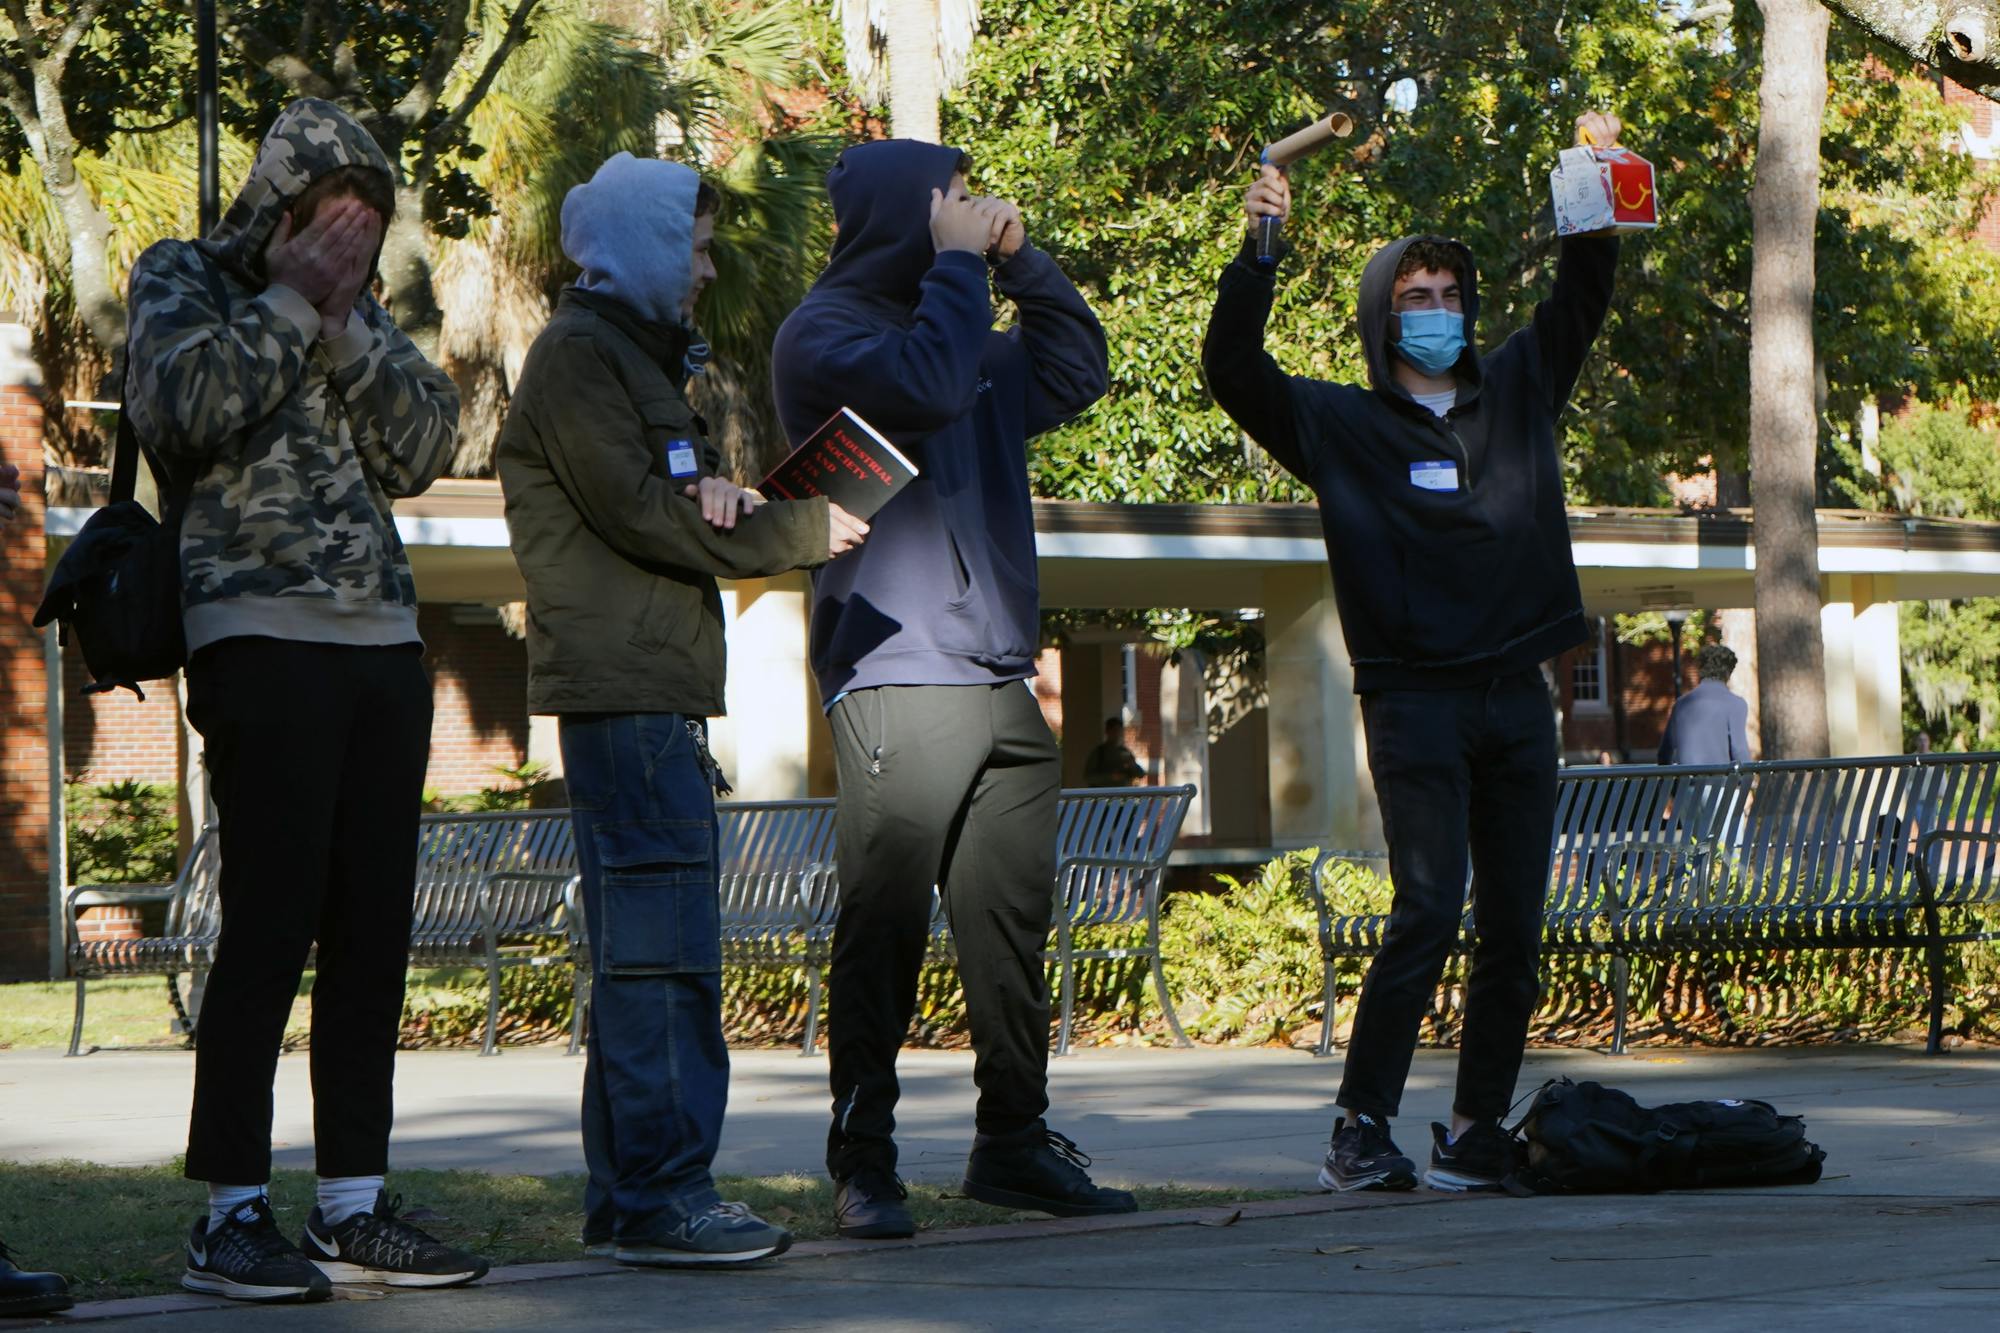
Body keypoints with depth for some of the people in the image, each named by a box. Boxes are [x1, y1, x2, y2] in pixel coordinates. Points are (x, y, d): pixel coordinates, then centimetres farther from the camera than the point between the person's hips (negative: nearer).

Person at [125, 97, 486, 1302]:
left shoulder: (359, 313, 20)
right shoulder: (183, 280, 5)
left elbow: (424, 448, 6)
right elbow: (181, 408, -14)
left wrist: (345, 323, -3)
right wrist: (292, 303, -8)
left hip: (385, 643, 6)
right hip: (262, 636, -6)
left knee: (374, 930, 4)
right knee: (271, 922, -11)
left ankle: (354, 1206, 9)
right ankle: (232, 1214, -8)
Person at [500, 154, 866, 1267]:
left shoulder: (638, 354, 25)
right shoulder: (579, 355, -7)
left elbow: (684, 516, 20)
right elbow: (643, 516, -15)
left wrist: (719, 493, -5)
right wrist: (802, 533, -7)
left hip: (657, 690, 10)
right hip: (622, 686, -10)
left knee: (646, 945, 11)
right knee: (662, 945, -13)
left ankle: (627, 1193, 14)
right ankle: (661, 1193, -14)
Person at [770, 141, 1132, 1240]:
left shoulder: (960, 323, 24)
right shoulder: (823, 331, -1)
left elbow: (1077, 373, 26)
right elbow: (923, 385, -19)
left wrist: (1023, 263, 16)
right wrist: (962, 265, -7)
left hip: (1000, 685, 7)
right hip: (894, 683, -7)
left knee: (1011, 922, 5)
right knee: (886, 924, -8)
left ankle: (1012, 1140, 12)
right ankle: (863, 1159, -4)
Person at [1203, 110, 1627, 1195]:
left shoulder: (1516, 393, 17)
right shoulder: (1341, 425, 6)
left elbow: (1581, 299, 20)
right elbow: (1233, 371, -5)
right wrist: (1257, 251, -14)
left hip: (1517, 699, 5)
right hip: (1413, 699, -5)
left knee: (1514, 925, 3)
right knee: (1428, 911, -15)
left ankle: (1478, 1129, 10)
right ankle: (1359, 1131, -11)